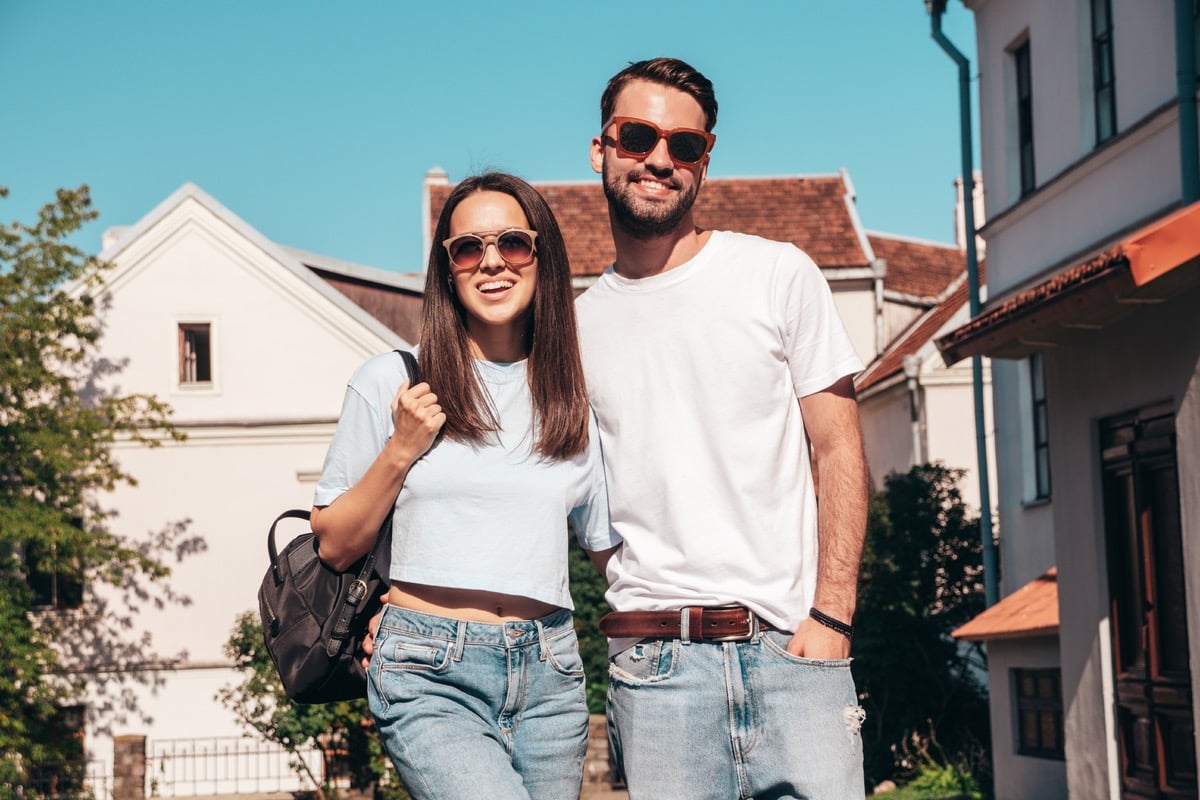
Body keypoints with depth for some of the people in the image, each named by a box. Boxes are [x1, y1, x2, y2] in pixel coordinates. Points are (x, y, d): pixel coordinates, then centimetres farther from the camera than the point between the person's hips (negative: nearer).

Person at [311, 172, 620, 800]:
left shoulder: (576, 401, 10)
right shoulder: (391, 382, 2)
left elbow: (616, 549, 15)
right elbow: (334, 547, 5)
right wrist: (401, 451, -6)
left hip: (548, 677, 4)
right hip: (431, 677, -4)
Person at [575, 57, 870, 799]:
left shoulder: (779, 275, 6)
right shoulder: (578, 325, 12)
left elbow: (839, 452, 4)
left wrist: (829, 618, -7)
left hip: (790, 646, -1)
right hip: (655, 662, 2)